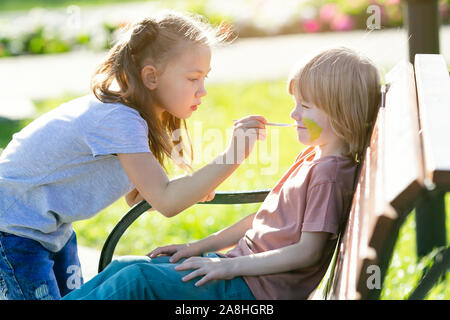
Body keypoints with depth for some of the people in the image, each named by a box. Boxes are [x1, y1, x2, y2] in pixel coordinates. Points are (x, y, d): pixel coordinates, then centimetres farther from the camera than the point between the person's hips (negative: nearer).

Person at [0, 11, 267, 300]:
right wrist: (231, 158, -38)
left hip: (52, 227, 9)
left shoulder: (128, 113, 0)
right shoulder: (119, 120, -29)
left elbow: (136, 195, 5)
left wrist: (192, 187, -12)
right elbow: (166, 202, -34)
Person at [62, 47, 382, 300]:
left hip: (258, 288, -10)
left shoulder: (329, 174, -15)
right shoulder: (311, 157, 15)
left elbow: (308, 252, -20)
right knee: (125, 266, 1)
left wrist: (230, 266, -18)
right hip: (241, 262, 10)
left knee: (137, 280, -20)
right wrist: (199, 246, 16)